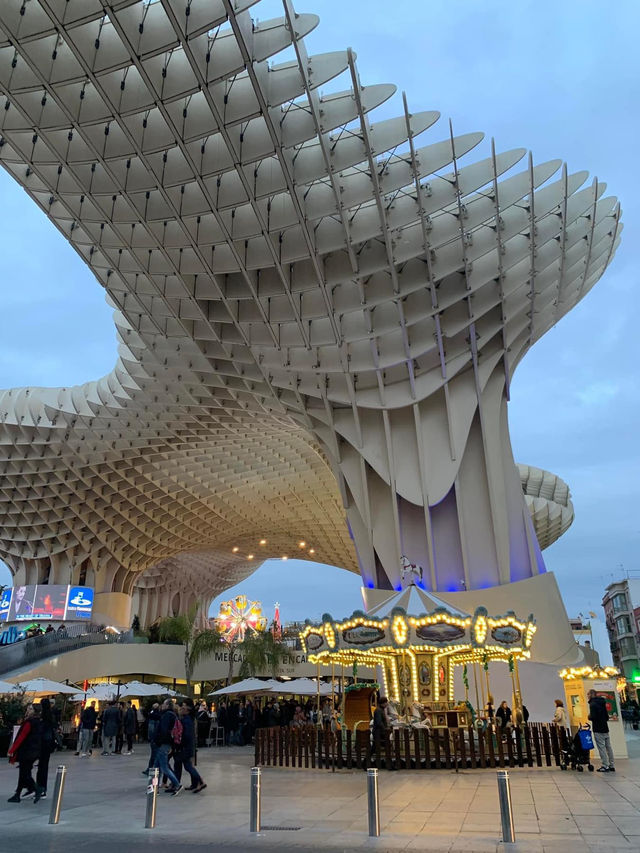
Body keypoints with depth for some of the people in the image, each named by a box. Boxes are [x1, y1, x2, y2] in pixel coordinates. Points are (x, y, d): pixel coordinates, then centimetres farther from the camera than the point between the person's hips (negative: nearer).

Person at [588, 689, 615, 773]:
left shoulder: (593, 704, -14)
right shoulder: (602, 703, 13)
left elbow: (593, 717, -22)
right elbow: (607, 717, 18)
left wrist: (589, 716, -3)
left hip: (598, 730, -9)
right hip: (605, 728, 9)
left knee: (601, 748, -5)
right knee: (608, 747, 11)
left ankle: (605, 766, -5)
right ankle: (611, 766, 16)